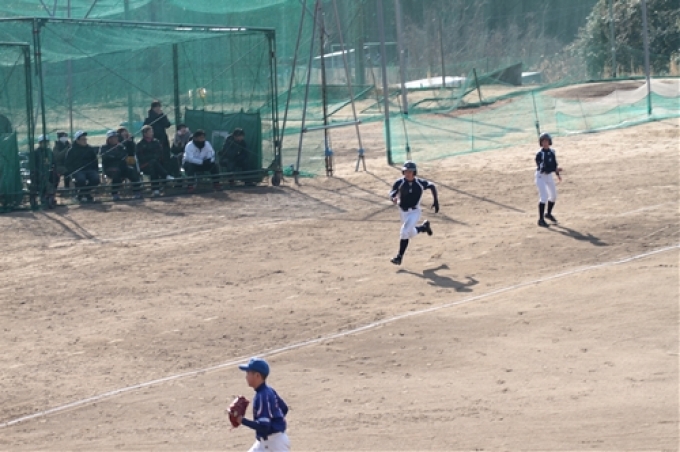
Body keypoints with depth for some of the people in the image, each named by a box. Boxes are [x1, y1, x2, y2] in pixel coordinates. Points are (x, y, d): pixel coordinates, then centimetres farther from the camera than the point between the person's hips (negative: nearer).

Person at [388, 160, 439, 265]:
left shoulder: (420, 183, -14)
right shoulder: (400, 182, -14)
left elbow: (432, 186, 3)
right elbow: (392, 192, -17)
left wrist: (436, 201, 2)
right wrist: (394, 198, -42)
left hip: (414, 212, -3)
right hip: (403, 212, 3)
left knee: (404, 232, -19)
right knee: (411, 233, 19)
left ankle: (399, 257, -10)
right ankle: (424, 227, 51)